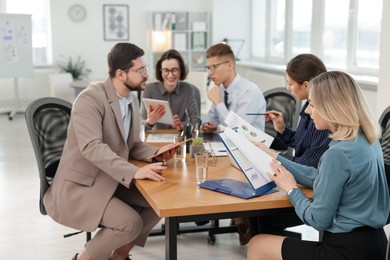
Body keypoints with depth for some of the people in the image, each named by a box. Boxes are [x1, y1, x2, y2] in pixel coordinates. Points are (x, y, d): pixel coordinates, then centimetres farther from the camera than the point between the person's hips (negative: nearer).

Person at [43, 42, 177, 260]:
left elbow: (132, 145, 12)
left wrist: (156, 153, -10)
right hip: (79, 186, -9)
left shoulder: (132, 99, 6)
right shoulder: (90, 99, -21)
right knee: (131, 223, -25)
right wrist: (134, 172, -42)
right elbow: (92, 147, -33)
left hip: (112, 181, 9)